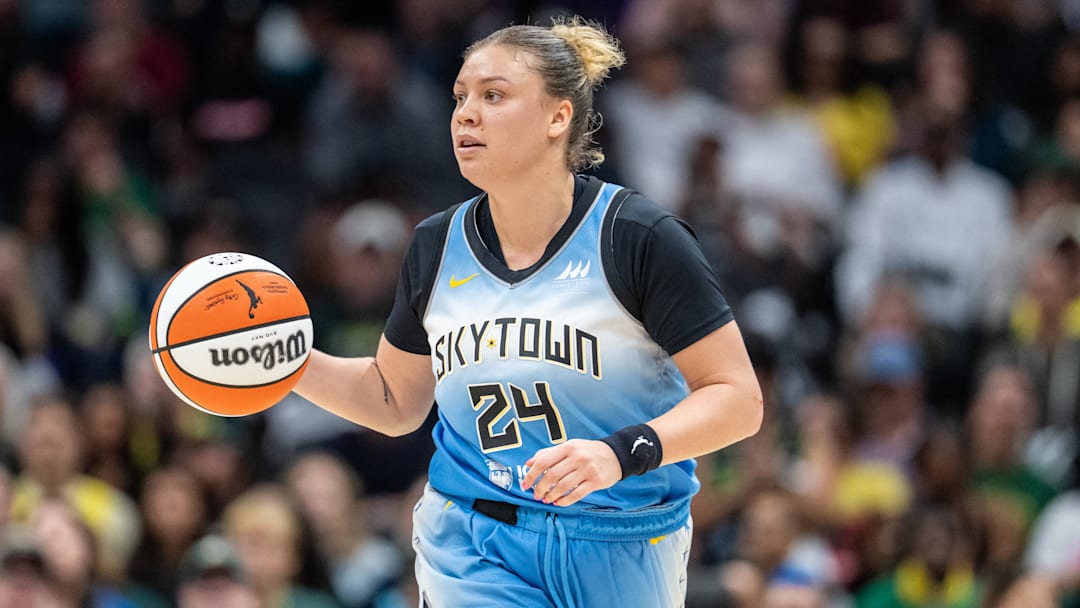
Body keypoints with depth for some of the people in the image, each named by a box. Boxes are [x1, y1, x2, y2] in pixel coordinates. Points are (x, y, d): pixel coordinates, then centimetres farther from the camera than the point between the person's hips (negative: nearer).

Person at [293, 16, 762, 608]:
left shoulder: (638, 237, -11)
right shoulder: (436, 247, 3)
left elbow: (737, 398, -13)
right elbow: (395, 401, 16)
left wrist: (623, 453, -28)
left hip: (620, 555, -2)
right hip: (473, 552, 2)